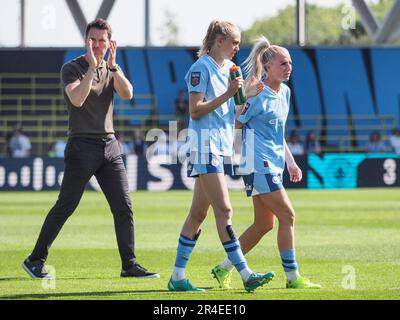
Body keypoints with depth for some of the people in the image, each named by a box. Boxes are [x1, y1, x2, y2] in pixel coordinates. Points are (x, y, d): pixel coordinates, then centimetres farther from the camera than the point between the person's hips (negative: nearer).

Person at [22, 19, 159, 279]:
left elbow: (127, 93, -5)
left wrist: (113, 65, -13)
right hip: (82, 145, -5)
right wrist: (92, 67, -20)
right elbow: (77, 99, -20)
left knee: (124, 207, 0)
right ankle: (35, 260, 4)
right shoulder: (72, 68, -3)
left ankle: (130, 264, 6)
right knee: (65, 206, -5)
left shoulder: (111, 70, 13)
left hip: (110, 145, 5)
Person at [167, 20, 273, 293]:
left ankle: (178, 277, 11)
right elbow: (195, 111, -14)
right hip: (205, 145, -9)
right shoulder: (201, 68, -9)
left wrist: (246, 94, 3)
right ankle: (245, 274, -16)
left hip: (223, 145, 9)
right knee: (224, 211, -12)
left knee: (199, 213, 8)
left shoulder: (229, 68, 16)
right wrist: (227, 94, -18)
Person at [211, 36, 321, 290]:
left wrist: (290, 162, 19)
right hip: (258, 164, -9)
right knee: (287, 215, -11)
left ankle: (224, 269, 20)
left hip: (273, 164, 9)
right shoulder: (257, 95, -14)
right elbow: (235, 126, -9)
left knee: (265, 224, 10)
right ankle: (292, 277, -6)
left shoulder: (285, 92, 13)